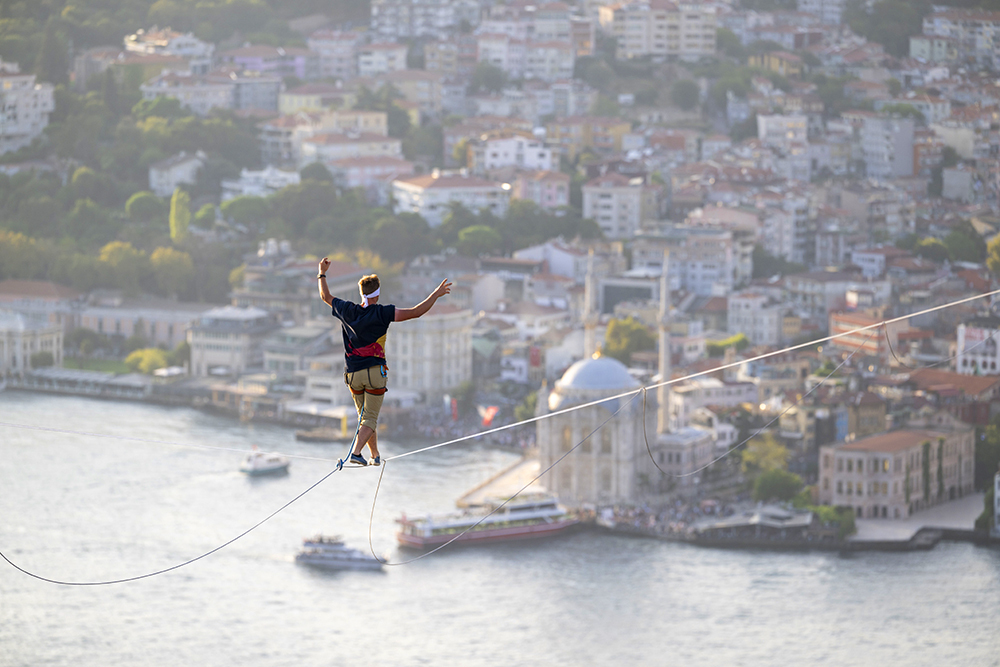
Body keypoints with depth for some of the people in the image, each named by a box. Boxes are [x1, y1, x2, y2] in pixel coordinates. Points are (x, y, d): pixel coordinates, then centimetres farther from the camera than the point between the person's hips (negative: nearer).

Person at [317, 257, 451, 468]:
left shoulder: (347, 310, 0)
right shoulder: (381, 313, -12)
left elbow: (326, 297, 18)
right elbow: (415, 312, -16)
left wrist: (322, 274, 33)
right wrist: (436, 294, -9)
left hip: (353, 372, 4)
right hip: (375, 371, -4)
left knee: (364, 416, 18)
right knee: (370, 419, -2)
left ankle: (375, 455, 23)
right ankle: (356, 452, -21)